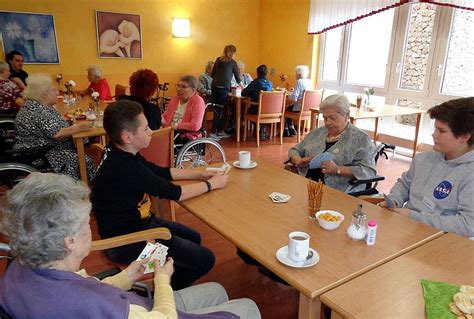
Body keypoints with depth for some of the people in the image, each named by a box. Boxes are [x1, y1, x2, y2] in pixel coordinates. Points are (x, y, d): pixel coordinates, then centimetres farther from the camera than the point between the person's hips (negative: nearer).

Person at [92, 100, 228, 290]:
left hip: (135, 222, 10)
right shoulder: (125, 168, -32)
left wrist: (200, 174, 3)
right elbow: (174, 193, -24)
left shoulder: (121, 154, -3)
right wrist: (211, 184, -9)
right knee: (205, 259, -6)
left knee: (193, 237, 21)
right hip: (126, 243, -10)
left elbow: (161, 172, 9)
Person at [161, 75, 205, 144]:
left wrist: (176, 125, -17)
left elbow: (195, 126, -23)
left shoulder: (198, 101, -12)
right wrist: (160, 119, -2)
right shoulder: (175, 97, 9)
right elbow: (166, 115, 20)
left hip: (188, 137, -6)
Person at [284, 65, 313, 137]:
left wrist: (289, 95, -3)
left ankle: (286, 131, 22)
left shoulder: (299, 82, -16)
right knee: (288, 108, 27)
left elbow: (294, 98, -22)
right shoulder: (310, 82, 8)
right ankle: (291, 129, 26)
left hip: (299, 108, -8)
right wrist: (293, 92, 14)